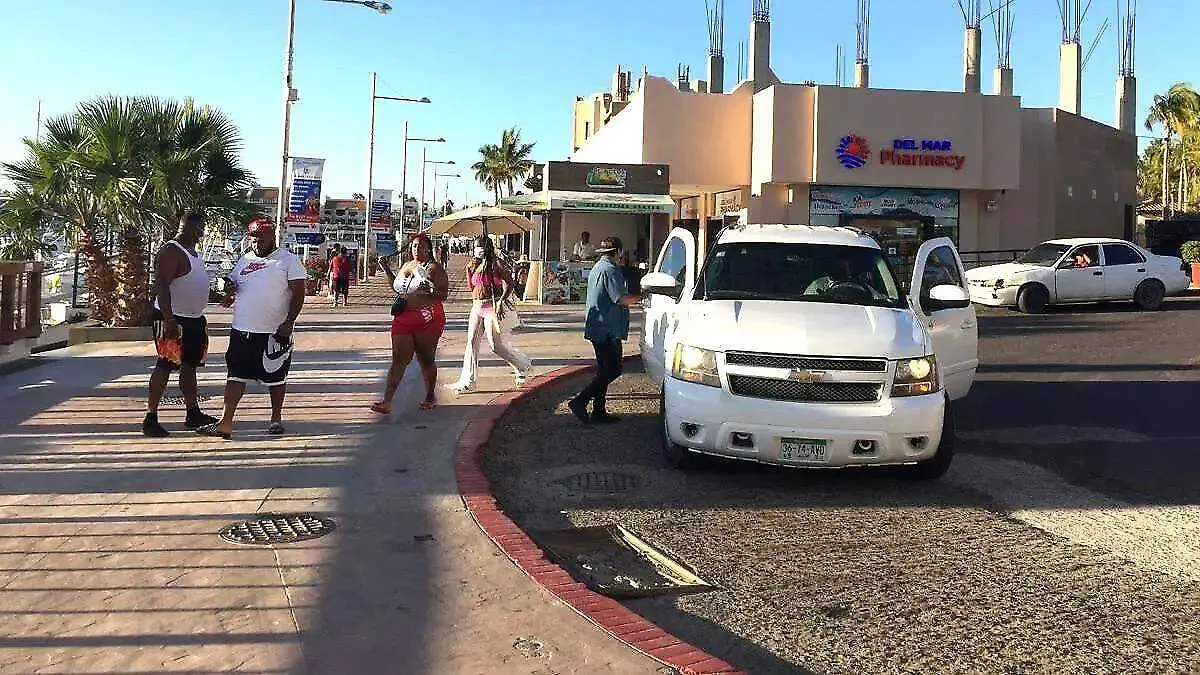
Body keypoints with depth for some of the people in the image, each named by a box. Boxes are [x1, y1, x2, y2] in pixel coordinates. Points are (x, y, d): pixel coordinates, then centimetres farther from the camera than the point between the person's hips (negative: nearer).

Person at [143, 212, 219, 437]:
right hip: (173, 319, -10)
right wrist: (169, 320, -28)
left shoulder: (192, 251, 15)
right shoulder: (170, 252, -15)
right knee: (165, 366, -7)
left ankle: (193, 414, 24)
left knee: (190, 365, 15)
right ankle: (151, 418, -2)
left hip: (194, 319, 10)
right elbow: (161, 286, -22)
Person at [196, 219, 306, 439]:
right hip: (242, 330, 5)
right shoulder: (245, 260, 14)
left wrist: (289, 322, -18)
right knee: (236, 375, 3)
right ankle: (226, 423, 4)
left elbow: (298, 294, -8)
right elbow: (233, 286, 23)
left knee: (276, 376, 7)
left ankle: (276, 418, 23)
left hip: (275, 331, -5)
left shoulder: (289, 260, -3)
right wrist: (228, 295, -1)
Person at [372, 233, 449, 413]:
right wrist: (387, 270, 22)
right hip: (403, 319, 5)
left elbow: (444, 295, -7)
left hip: (427, 319, -5)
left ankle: (430, 397, 23)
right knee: (398, 360, -2)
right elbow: (397, 287, 32)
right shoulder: (406, 266, 17)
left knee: (426, 359, 6)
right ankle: (386, 401, -8)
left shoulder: (435, 268, -2)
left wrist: (430, 290, -25)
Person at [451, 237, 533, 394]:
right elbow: (471, 288, 17)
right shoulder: (475, 265, 14)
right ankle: (467, 382, 1)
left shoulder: (496, 265, -8)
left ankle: (524, 366, 18)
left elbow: (510, 284, -12)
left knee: (496, 344, -5)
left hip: (491, 306, -7)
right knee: (471, 342, 0)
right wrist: (469, 270, 7)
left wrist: (501, 301, -22)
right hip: (476, 306, 7)